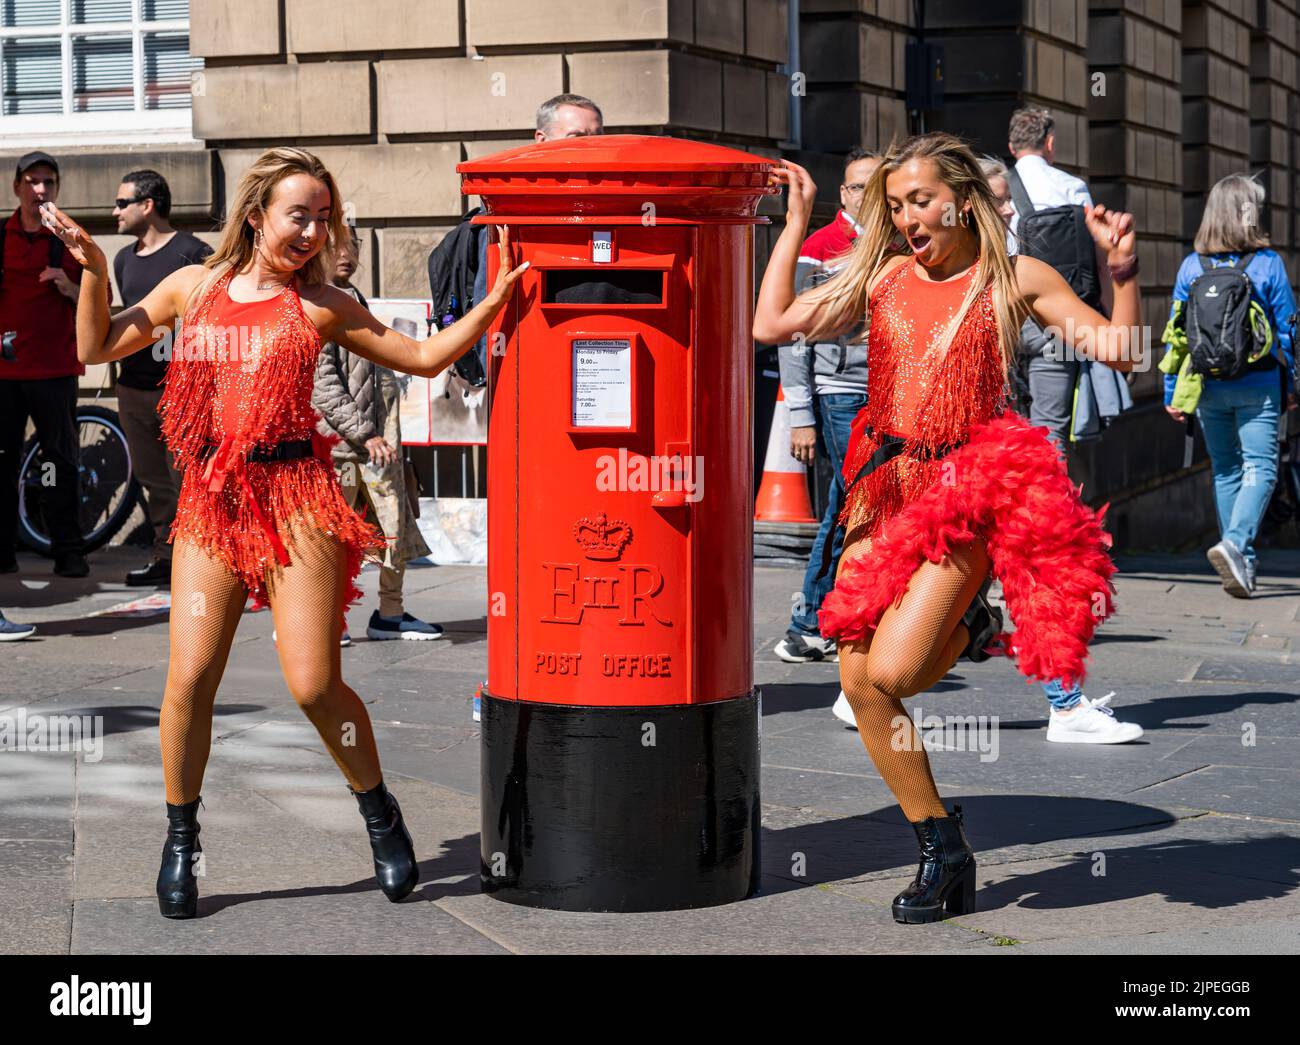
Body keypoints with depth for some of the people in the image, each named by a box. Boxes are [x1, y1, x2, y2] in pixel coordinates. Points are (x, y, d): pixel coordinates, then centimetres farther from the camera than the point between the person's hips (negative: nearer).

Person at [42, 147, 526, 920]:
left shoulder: (321, 305, 5)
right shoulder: (193, 287, 11)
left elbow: (423, 358, 7)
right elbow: (97, 348, 16)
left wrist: (495, 300, -1)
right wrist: (94, 268, 5)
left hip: (297, 499, -2)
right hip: (209, 502, 2)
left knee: (314, 683, -6)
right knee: (189, 678, -5)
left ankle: (381, 815, 17)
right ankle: (181, 839, 13)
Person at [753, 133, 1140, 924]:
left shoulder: (1016, 280, 0)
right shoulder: (882, 279, 8)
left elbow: (1118, 352, -3)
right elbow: (773, 326, 4)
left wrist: (1123, 271, -18)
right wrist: (796, 222, 6)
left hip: (969, 488, -5)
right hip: (885, 487, 5)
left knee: (889, 674, -18)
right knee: (858, 682, 0)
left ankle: (968, 629, 15)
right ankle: (943, 850, 17)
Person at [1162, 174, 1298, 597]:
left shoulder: (1192, 265, 1)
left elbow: (1175, 333, 2)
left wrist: (1172, 392, 7)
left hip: (1208, 386, 3)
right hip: (1257, 384, -3)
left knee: (1225, 470, 14)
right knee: (1260, 467, -1)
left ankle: (1242, 563, 18)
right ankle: (1236, 543, -24)